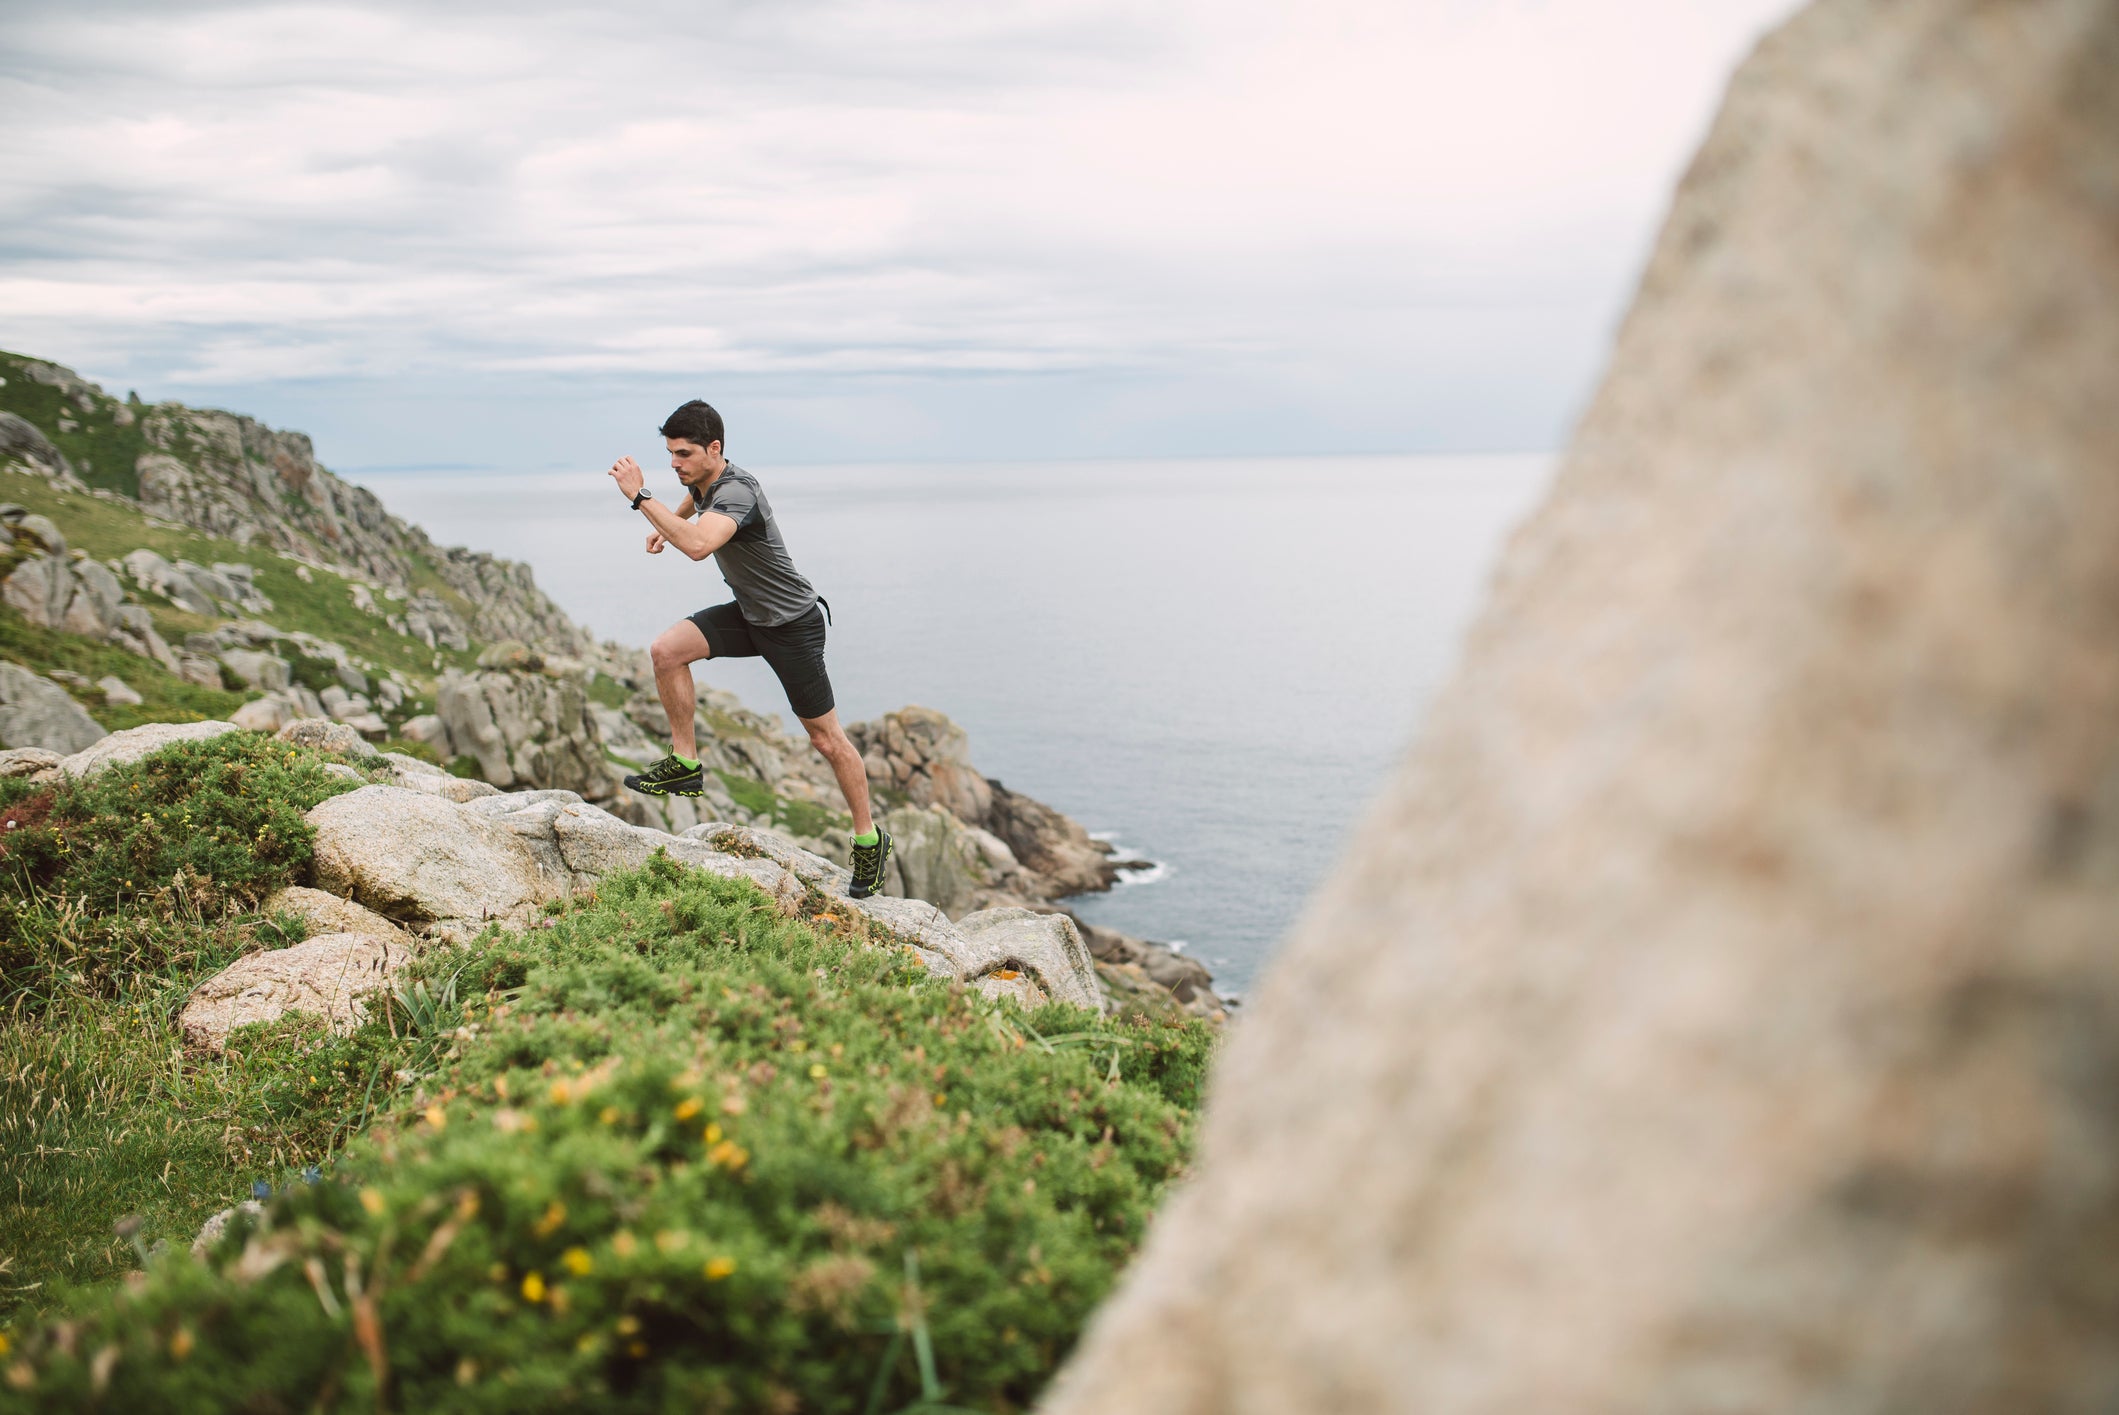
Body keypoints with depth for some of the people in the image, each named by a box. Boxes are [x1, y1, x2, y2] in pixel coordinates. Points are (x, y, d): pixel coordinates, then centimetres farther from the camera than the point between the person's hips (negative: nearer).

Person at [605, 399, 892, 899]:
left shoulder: (737, 492, -29)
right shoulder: (702, 482, 0)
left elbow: (697, 545, -49)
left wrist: (641, 497, -44)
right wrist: (664, 525, 14)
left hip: (792, 624, -8)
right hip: (747, 613, 8)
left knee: (826, 739, 1)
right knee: (667, 650, -13)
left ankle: (869, 839, 16)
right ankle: (685, 766, -2)